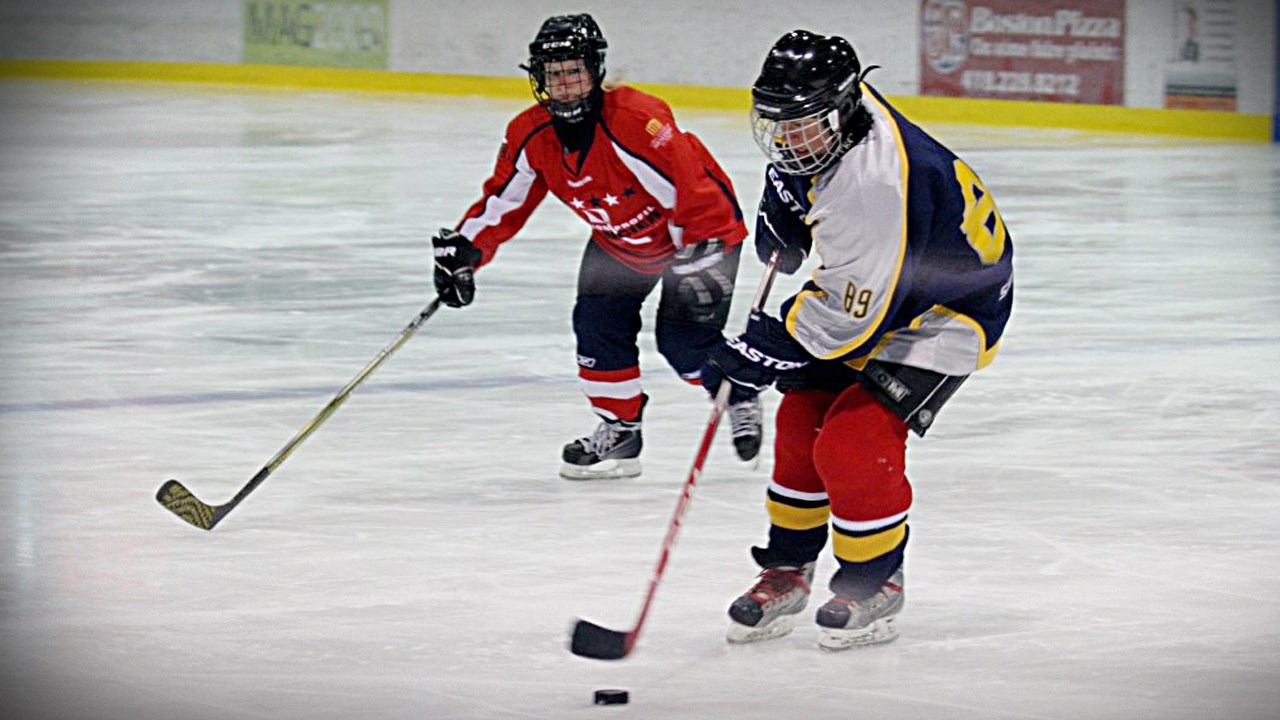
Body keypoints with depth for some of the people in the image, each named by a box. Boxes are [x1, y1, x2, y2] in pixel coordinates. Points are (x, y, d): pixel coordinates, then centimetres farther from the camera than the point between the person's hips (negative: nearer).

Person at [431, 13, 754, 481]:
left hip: (705, 226, -6)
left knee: (683, 339, -13)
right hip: (618, 239, 6)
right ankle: (620, 431, 10)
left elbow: (691, 193, -33)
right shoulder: (531, 135, -14)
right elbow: (503, 201, -1)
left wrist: (696, 267, -32)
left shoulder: (637, 121, -36)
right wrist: (464, 251, -12)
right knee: (597, 322, -7)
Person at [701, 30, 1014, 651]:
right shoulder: (825, 121, -12)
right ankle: (787, 571, 20)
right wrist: (782, 204, 1)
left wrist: (760, 353, -28)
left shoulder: (875, 185, -39)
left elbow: (857, 317, -35)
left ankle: (874, 585, 3)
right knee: (803, 420, 5)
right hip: (864, 284, 9)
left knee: (855, 441, -18)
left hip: (948, 308, -9)